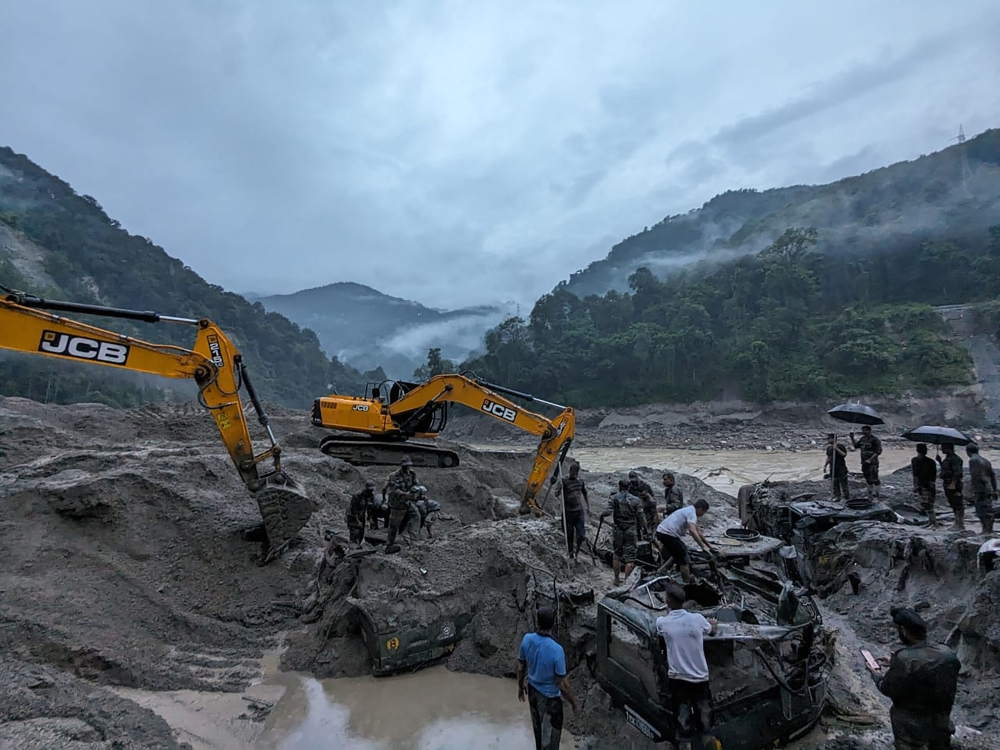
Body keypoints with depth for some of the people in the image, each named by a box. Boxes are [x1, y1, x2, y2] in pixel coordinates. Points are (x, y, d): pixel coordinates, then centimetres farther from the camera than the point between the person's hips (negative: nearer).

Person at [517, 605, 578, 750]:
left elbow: (521, 667, -2)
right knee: (550, 735, 16)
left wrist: (520, 687, 16)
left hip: (532, 691, 5)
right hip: (550, 697, -5)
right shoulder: (556, 650, -34)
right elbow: (563, 685, -24)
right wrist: (574, 704, -7)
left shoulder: (527, 639, -18)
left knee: (538, 727, 29)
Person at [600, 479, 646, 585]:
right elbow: (641, 517, -5)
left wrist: (601, 515, 5)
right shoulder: (636, 500, 0)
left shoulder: (614, 498, -2)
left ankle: (617, 579, 25)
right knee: (630, 557, 2)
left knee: (617, 554, 18)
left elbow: (608, 512, -14)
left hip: (618, 530, 1)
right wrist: (644, 525, 13)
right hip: (631, 531, -1)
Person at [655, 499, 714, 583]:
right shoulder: (692, 513, -10)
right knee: (684, 560, 1)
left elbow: (698, 532, 29)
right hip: (669, 534, -10)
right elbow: (692, 531, -28)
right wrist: (703, 546, -29)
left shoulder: (689, 510, 20)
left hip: (661, 531, 10)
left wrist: (707, 543, 34)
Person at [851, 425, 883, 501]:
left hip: (872, 463, -8)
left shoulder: (874, 440, -12)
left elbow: (878, 451, -15)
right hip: (864, 463, 8)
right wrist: (852, 438, 9)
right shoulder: (863, 439, 11)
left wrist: (870, 459, -20)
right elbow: (856, 446, 22)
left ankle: (876, 496, -1)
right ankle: (870, 496, 25)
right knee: (868, 480, 15)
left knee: (874, 480, -8)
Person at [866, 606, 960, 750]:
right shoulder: (946, 653, -12)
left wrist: (876, 674, 3)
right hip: (941, 726, 5)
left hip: (912, 729, -5)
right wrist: (893, 664, 13)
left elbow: (890, 690, -16)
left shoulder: (904, 659, -30)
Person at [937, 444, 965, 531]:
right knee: (953, 504, 17)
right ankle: (957, 523, 27)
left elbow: (957, 473, -24)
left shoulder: (955, 458, -16)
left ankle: (960, 525, 2)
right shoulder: (947, 458, 13)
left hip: (954, 486, -10)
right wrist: (940, 461, 13)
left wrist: (953, 483, -29)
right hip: (948, 485, 10)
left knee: (958, 505, -3)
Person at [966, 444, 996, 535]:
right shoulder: (986, 461, 17)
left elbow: (975, 476, -17)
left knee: (981, 512, -5)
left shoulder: (973, 460, -9)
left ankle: (986, 530, -7)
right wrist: (994, 490, 20)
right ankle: (990, 531, 18)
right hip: (989, 490, 8)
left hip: (980, 490, -8)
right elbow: (993, 476, 17)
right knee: (988, 512, 13)